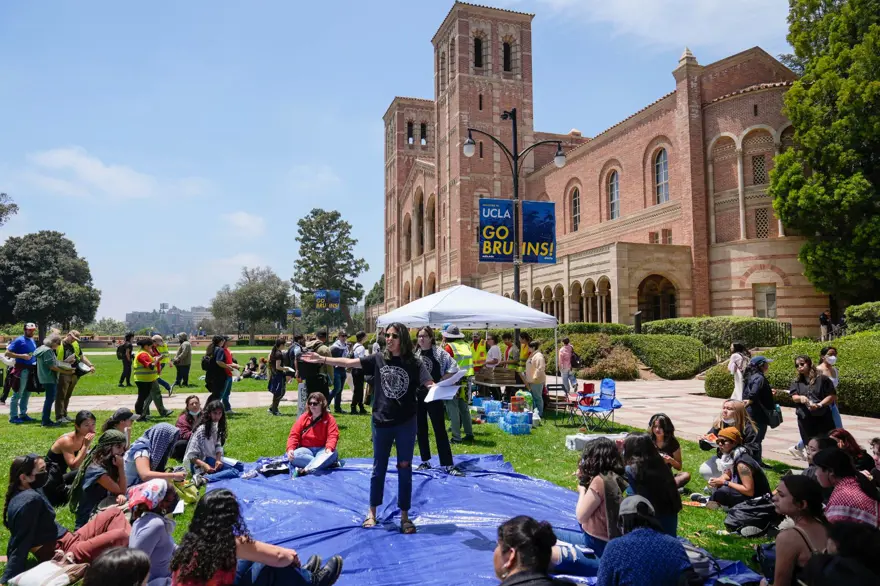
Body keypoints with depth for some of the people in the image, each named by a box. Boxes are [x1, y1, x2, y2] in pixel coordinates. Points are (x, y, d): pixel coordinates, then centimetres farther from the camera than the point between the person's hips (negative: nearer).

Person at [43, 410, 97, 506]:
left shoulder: (83, 439, -1)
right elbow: (74, 466, -32)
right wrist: (85, 446, -34)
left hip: (61, 477, 8)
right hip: (50, 480, -8)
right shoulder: (67, 440, -23)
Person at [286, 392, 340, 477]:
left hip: (322, 449, -2)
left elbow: (333, 436, -11)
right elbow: (294, 434, 1)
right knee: (294, 455, -31)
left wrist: (329, 448, -33)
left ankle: (305, 470, -50)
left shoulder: (329, 418, 0)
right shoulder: (304, 417, 6)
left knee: (333, 454, -36)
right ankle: (325, 463, -32)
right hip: (306, 449, 2)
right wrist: (290, 449, -19)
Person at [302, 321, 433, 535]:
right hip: (381, 422, 2)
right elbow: (349, 362, -3)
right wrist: (321, 359, -7)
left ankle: (404, 515, 22)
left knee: (405, 468, 8)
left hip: (406, 423, -1)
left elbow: (430, 384, -17)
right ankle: (372, 511, 31)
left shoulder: (414, 364, -8)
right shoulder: (378, 359, -2)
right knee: (379, 468, 14)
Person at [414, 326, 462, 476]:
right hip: (417, 394, 5)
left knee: (440, 429, -4)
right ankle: (425, 461, 22)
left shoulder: (439, 352, -6)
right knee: (420, 429, 10)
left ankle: (448, 464, -1)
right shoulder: (414, 354, 7)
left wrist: (440, 381, -15)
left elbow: (454, 368, -12)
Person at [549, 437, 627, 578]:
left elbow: (581, 517, -11)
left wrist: (582, 488, 3)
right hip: (605, 543, 10)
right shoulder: (614, 478, 6)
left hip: (600, 548, -10)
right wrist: (584, 481, 7)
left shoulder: (601, 480, -19)